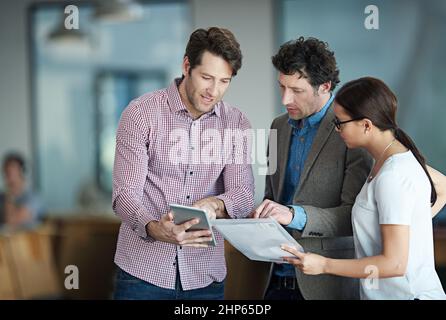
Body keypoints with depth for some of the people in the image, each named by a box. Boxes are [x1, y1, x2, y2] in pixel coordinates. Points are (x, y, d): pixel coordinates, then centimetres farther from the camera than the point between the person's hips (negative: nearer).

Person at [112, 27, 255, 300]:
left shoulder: (236, 123, 2)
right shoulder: (141, 114, -7)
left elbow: (244, 195, -3)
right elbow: (125, 194, -13)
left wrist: (214, 205, -26)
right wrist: (155, 229, -33)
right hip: (144, 270, -3)